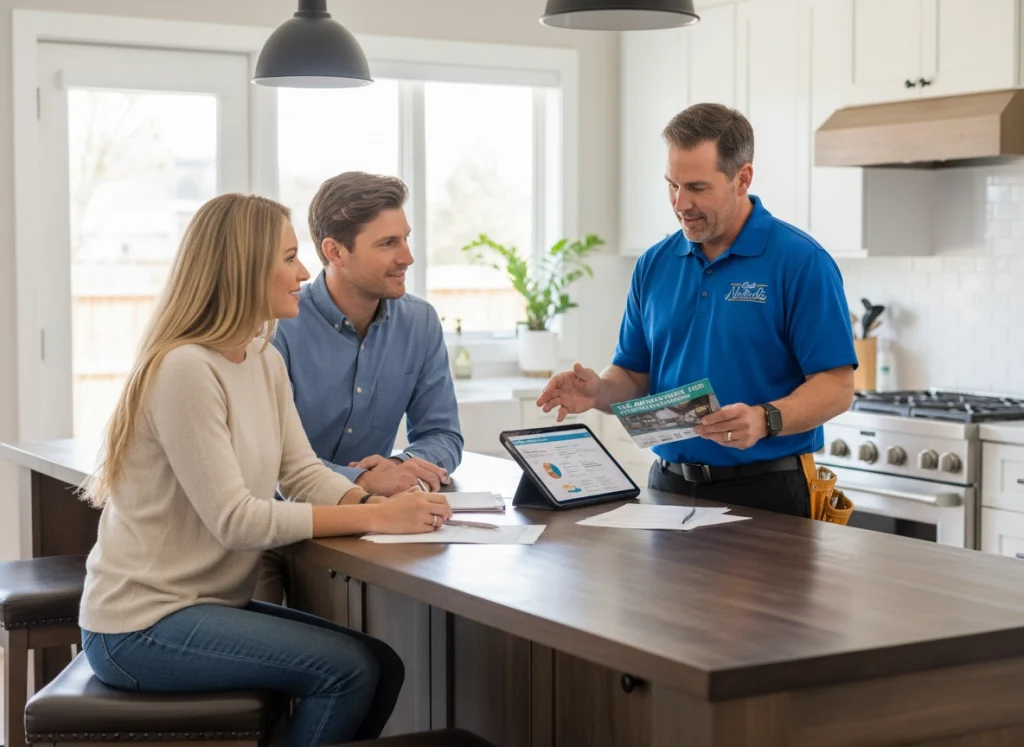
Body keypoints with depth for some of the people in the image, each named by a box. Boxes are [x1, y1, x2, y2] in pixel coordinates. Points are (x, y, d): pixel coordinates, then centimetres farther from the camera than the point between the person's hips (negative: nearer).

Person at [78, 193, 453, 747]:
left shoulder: (266, 362, 8)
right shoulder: (185, 368, -21)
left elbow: (304, 474, 4)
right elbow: (234, 520, -25)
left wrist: (376, 501, -16)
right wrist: (375, 517, -26)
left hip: (211, 602, 9)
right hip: (139, 626, -9)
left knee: (383, 666, -1)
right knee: (349, 670, -17)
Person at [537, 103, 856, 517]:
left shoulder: (802, 262, -10)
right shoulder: (654, 265, 8)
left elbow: (836, 386, -13)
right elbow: (636, 376, 13)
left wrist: (766, 420, -31)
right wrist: (600, 391, -10)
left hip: (764, 493, -5)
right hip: (668, 484, 5)